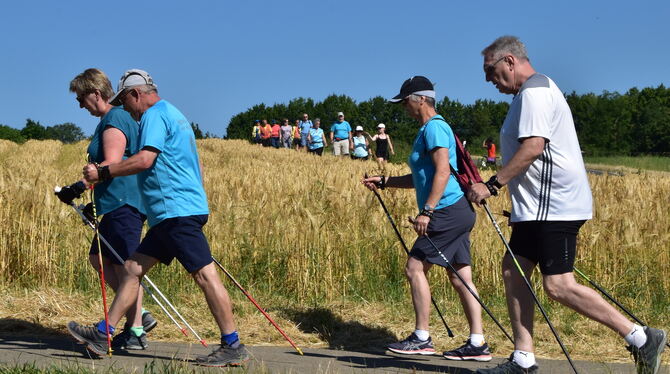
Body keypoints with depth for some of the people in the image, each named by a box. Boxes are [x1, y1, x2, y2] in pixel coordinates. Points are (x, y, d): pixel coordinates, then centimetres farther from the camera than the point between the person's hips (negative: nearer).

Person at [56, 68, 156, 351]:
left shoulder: (114, 120, -12)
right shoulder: (118, 118, 19)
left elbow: (111, 165, -24)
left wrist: (78, 188, -27)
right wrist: (95, 201, 25)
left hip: (124, 204, -11)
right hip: (117, 203, 11)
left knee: (124, 266, -5)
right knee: (98, 258, 15)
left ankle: (136, 332, 2)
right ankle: (138, 315, 16)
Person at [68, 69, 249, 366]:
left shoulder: (155, 115, -7)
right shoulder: (174, 115, 24)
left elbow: (144, 160, -20)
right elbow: (197, 166, 27)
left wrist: (103, 173, -12)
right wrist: (196, 196, 30)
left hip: (177, 212, -11)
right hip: (171, 215, 11)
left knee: (204, 274, -9)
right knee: (134, 267, 10)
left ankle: (233, 347, -8)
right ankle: (103, 334, 13)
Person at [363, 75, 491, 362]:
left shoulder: (434, 127, -10)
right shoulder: (428, 129, 21)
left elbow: (442, 171, -21)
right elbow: (420, 178, 27)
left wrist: (426, 211, -26)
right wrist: (383, 182, 21)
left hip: (448, 211, -10)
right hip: (458, 212, 10)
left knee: (415, 268, -6)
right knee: (460, 277, 7)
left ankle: (421, 339, -1)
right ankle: (477, 344, 6)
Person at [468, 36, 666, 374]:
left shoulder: (534, 92, -13)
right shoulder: (536, 90, 20)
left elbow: (533, 147, -24)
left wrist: (492, 184, -21)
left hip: (553, 206, -11)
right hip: (540, 206, 11)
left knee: (558, 286, -12)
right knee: (513, 271, 10)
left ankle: (641, 339, -7)